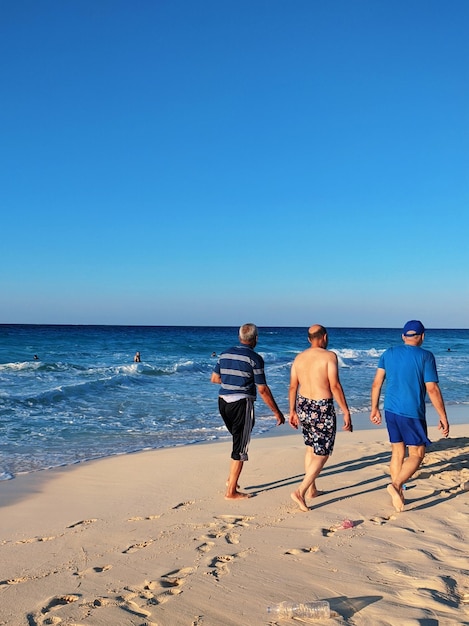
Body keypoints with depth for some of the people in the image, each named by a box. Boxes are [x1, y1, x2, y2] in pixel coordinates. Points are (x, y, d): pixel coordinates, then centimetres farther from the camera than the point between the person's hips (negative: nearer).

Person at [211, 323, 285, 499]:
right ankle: (231, 491, 6)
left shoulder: (225, 354, 8)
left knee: (238, 441, 25)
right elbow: (262, 389, -10)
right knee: (240, 447, 2)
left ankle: (231, 478, 24)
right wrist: (277, 412, -2)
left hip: (223, 402, 7)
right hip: (242, 404, -6)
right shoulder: (254, 358, -10)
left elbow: (214, 378, 16)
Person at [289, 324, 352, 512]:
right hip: (322, 409, -6)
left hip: (303, 407, 6)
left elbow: (293, 387, 9)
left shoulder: (299, 358, 5)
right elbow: (335, 386, -18)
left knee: (311, 447, 23)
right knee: (322, 454, 3)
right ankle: (301, 491, -9)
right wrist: (346, 412, -13)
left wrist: (293, 411, 18)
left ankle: (311, 489, 31)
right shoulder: (329, 356, -12)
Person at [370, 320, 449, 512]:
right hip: (412, 414, -5)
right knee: (417, 454, 6)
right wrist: (443, 417, -5)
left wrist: (374, 408, 16)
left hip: (391, 411, 5)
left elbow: (377, 383, 6)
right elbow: (432, 389, -12)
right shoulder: (425, 356, -9)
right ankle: (396, 485, -16)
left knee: (398, 453, 16)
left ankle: (398, 496, 21)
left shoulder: (389, 353, 5)